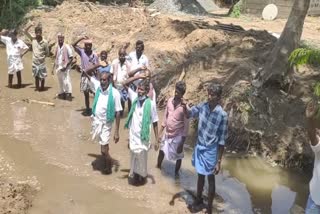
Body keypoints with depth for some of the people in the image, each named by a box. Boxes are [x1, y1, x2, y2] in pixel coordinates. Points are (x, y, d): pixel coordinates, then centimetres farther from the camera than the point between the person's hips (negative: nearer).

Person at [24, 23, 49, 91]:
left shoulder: (45, 42, -11)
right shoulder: (33, 39, -3)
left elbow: (47, 53, -2)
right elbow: (25, 31, -1)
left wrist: (43, 57, -14)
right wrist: (30, 25, -14)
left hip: (42, 62, -3)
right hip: (34, 61, 3)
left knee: (42, 76, 9)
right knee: (36, 75, 14)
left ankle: (42, 87, 26)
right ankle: (37, 87, 27)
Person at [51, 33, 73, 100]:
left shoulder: (67, 47, -7)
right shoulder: (57, 47, 11)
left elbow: (71, 58, -8)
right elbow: (56, 58, 18)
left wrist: (66, 66, -17)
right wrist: (53, 68, 14)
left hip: (65, 68, -6)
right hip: (58, 68, 6)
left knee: (66, 81, -13)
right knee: (61, 82, 11)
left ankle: (69, 94, -10)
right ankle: (62, 94, 19)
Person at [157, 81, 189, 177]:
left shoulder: (184, 107, -21)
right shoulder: (170, 101, -6)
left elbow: (186, 126, -16)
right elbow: (165, 117, 5)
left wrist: (182, 143, -15)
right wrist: (161, 132, 7)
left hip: (177, 136, -5)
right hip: (167, 133, 5)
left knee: (178, 156, 13)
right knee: (161, 151, 24)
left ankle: (176, 173, 36)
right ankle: (158, 167, 48)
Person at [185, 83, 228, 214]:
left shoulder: (222, 115, -20)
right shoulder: (202, 106, -8)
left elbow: (222, 141, -16)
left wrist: (219, 161, -13)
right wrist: (184, 106, -21)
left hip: (210, 151, -4)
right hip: (199, 148, 4)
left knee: (210, 179, 12)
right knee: (200, 175, 23)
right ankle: (198, 199, 45)